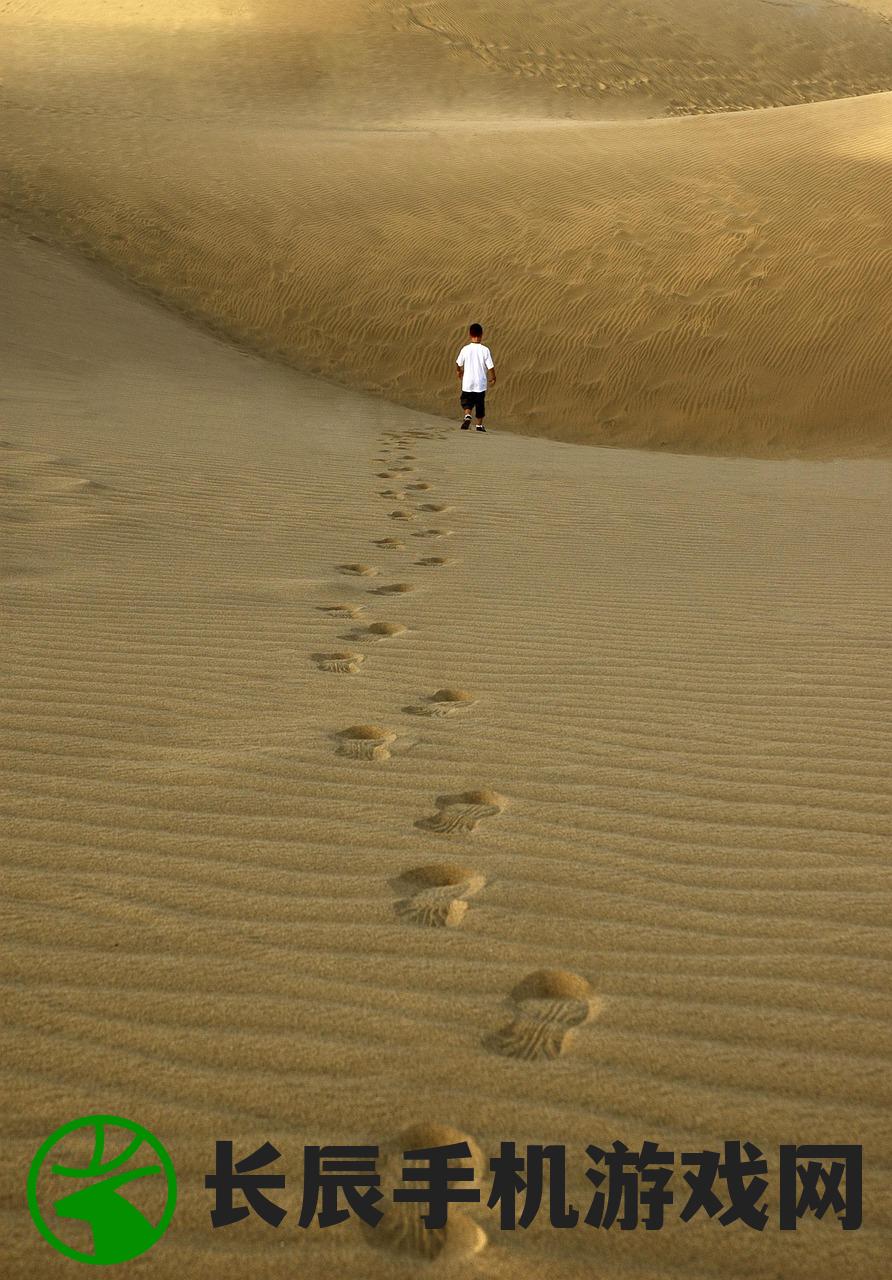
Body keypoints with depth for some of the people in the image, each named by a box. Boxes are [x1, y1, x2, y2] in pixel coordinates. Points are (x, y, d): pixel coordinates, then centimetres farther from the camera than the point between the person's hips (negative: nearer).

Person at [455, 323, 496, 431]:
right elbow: (491, 367, -8)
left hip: (467, 383, 0)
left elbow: (458, 364, 4)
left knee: (467, 402, 8)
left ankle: (467, 416, -20)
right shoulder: (485, 350, -10)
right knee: (480, 404, 14)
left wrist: (459, 372, 26)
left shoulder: (465, 349, -6)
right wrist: (493, 378, 9)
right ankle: (479, 425, 22)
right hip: (481, 383, 0)